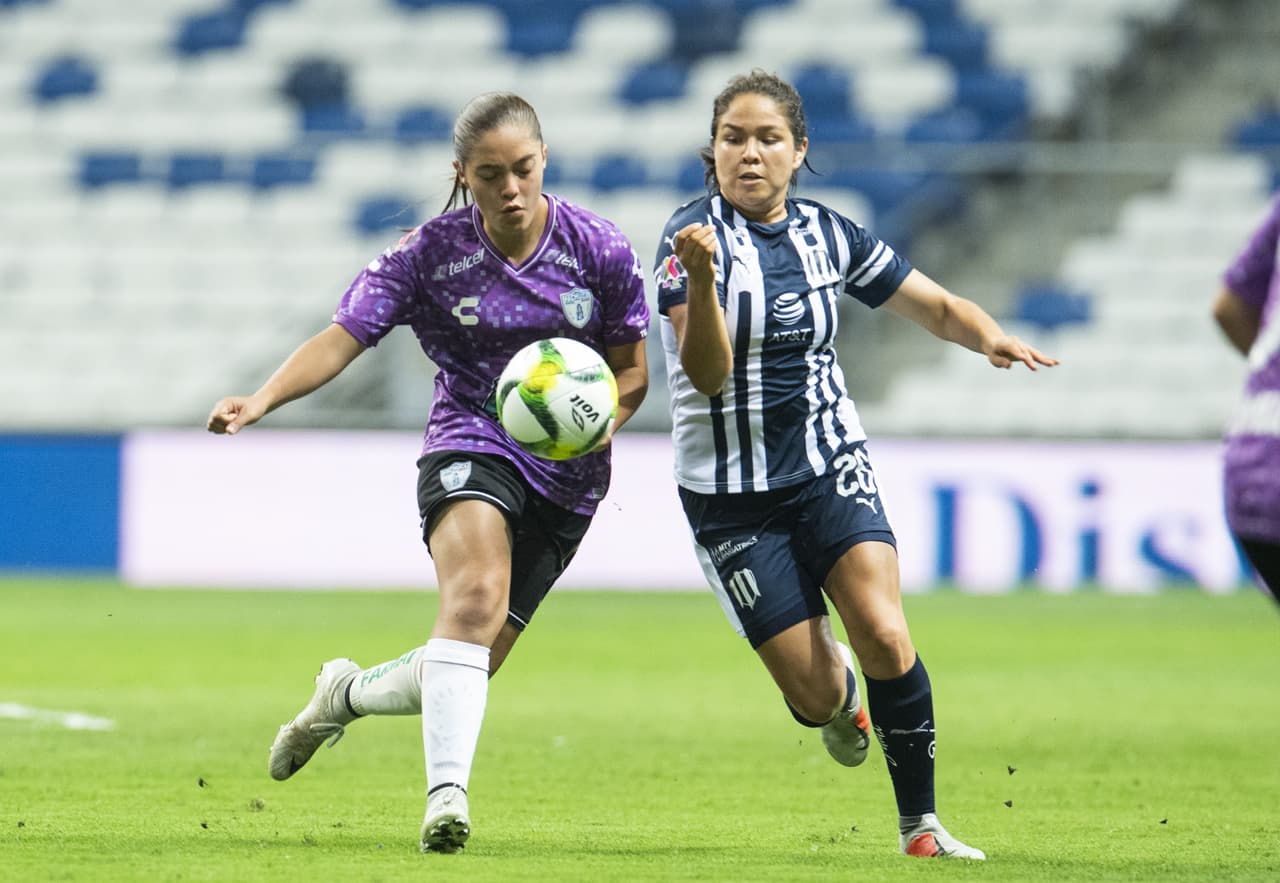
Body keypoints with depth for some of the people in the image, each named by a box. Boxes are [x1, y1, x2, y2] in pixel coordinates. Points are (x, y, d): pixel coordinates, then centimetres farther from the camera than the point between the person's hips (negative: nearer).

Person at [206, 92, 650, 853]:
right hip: (471, 445, -2)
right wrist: (263, 400, -27)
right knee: (475, 595, -33)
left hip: (567, 476, 2)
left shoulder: (600, 249, -5)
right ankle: (448, 791, -37)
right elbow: (343, 339, -11)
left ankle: (348, 693, 35)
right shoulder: (431, 254, -7)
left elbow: (632, 369, 5)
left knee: (471, 665, 4)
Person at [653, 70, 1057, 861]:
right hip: (731, 493, -2)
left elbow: (935, 305, 10)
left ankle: (921, 825, -9)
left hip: (830, 468, 2)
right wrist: (701, 279, -36)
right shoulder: (694, 235, -11)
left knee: (883, 633, -21)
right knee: (814, 694, -4)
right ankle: (837, 691, 35)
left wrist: (987, 334, -12)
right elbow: (707, 373, -20)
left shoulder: (827, 235, 2)